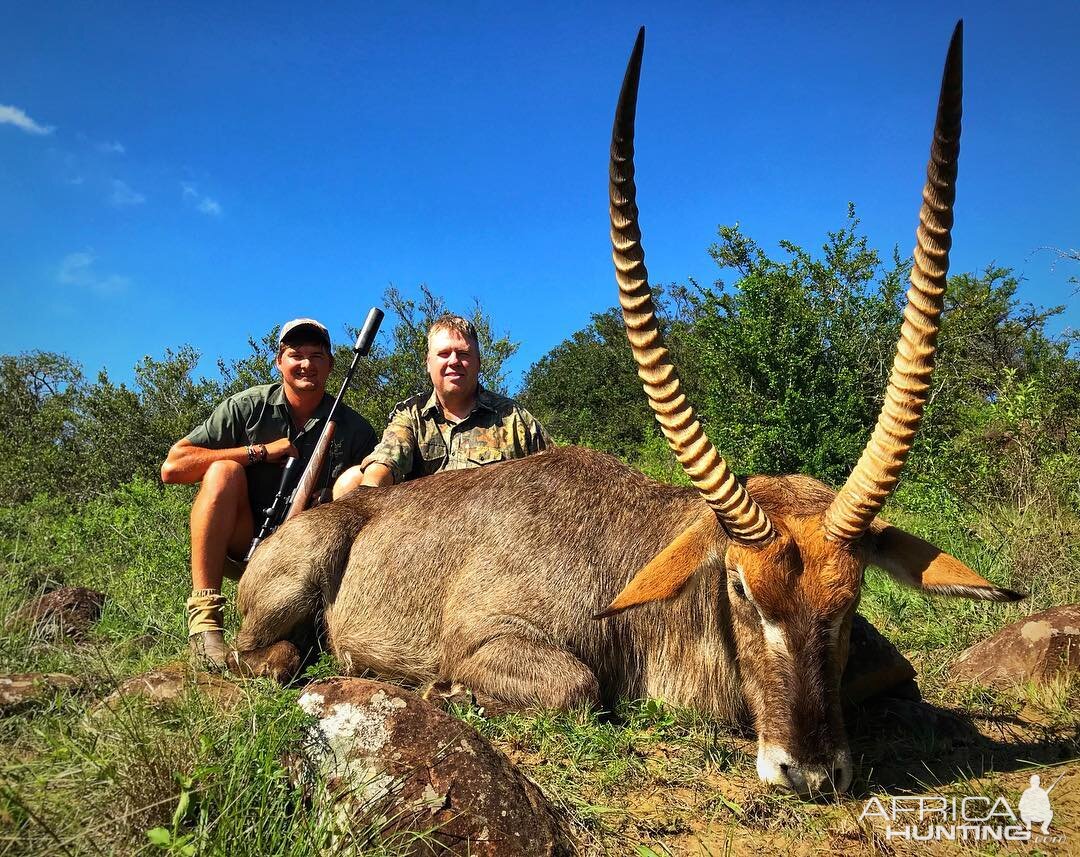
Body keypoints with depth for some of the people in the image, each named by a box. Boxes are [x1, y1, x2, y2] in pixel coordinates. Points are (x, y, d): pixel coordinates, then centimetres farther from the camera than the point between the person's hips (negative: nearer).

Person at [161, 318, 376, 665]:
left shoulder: (354, 428, 0)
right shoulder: (248, 407, -3)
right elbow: (172, 468, -11)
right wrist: (260, 451, -16)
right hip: (241, 546, 0)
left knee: (356, 479, -18)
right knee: (224, 471, -24)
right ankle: (204, 617, -28)